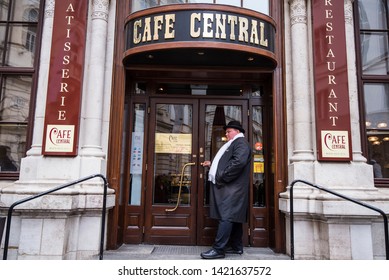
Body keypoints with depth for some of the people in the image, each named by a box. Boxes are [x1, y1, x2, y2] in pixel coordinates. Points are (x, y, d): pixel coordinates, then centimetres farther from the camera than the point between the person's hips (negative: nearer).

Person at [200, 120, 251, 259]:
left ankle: (218, 249, -10)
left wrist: (221, 178, -19)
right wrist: (212, 164, 18)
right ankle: (236, 246, 21)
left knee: (226, 217, -11)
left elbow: (239, 162, -22)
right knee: (234, 217, 13)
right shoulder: (233, 144, 24)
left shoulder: (241, 142, -6)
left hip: (232, 187, -10)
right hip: (229, 187, 10)